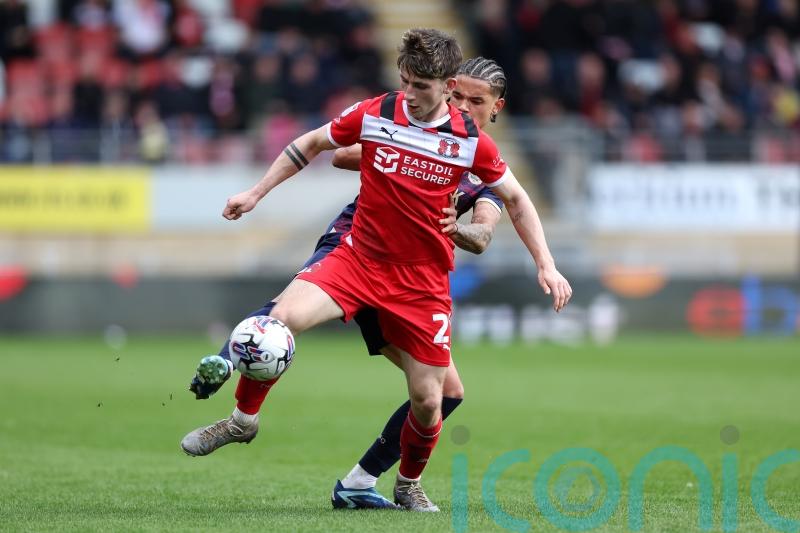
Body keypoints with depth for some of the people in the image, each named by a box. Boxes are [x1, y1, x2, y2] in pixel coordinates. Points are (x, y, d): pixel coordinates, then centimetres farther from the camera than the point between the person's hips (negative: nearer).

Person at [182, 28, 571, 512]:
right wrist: (257, 192, 11)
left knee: (428, 398, -1)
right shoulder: (373, 115, -6)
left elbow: (515, 198, 8)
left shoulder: (471, 141, -7)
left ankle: (409, 485, 29)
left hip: (424, 280, 0)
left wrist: (546, 265, 3)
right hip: (359, 257, 0)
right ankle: (244, 419, -4)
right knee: (283, 317, -26)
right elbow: (311, 144, 11)